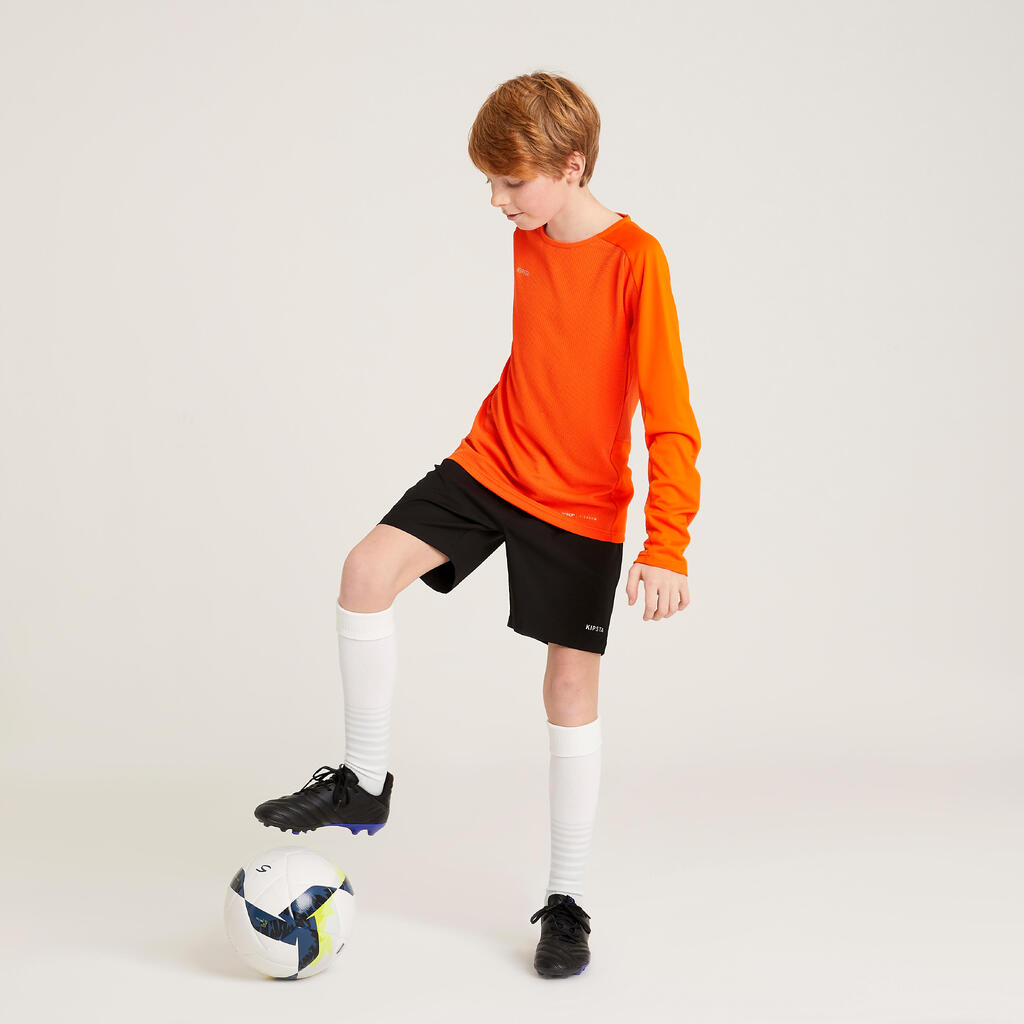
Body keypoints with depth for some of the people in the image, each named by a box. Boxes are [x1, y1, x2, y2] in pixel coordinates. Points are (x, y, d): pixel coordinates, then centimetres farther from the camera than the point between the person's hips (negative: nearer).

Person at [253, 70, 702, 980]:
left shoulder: (635, 259, -17)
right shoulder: (530, 242, 3)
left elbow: (671, 417, -20)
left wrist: (668, 546, -26)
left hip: (583, 508, -5)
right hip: (491, 464, 5)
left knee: (572, 688, 0)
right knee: (368, 570, -15)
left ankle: (567, 902, 14)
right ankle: (364, 783, 0)